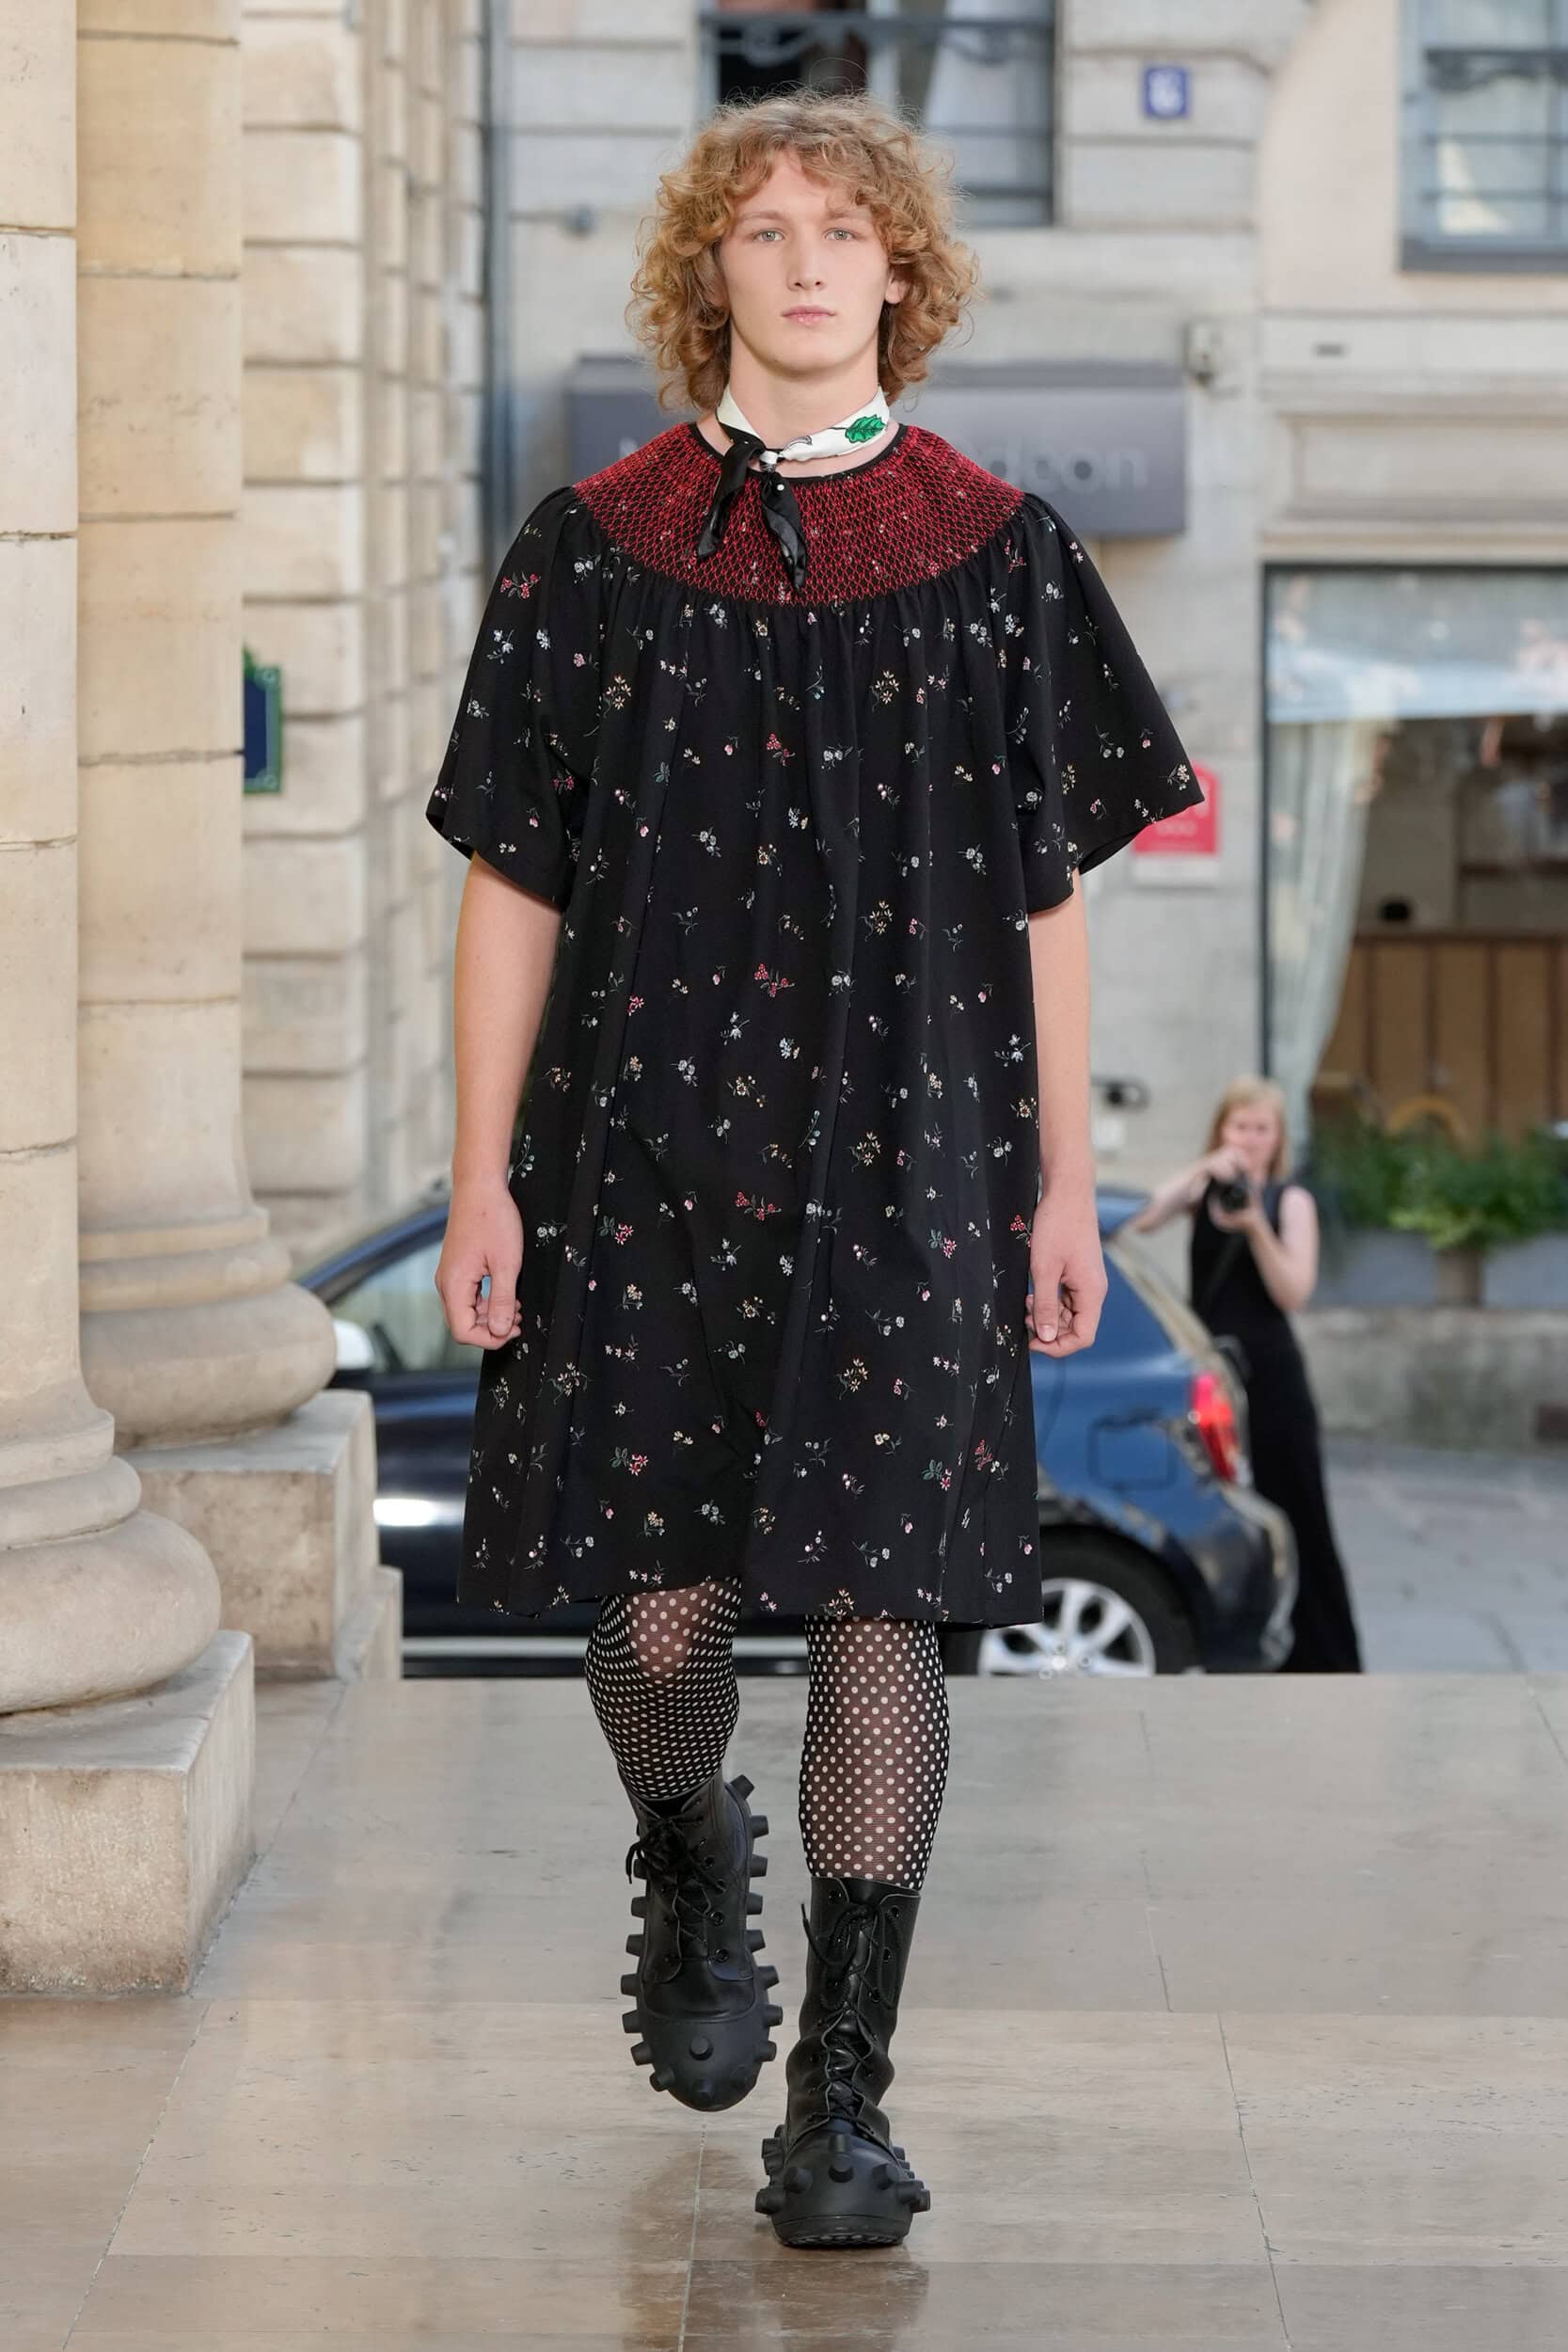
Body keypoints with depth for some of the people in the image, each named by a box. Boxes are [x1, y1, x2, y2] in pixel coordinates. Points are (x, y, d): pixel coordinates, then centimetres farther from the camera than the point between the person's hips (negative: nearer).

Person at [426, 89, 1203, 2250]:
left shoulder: (993, 552, 4)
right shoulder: (597, 548, 3)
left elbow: (1047, 898, 7)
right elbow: (512, 884, 4)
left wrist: (1064, 1182, 3)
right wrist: (482, 1177, -1)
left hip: (910, 1146, 0)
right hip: (651, 1131, 0)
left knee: (877, 1599, -5)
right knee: (659, 1595, 0)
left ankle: (844, 2095, 3)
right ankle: (693, 1891, 34)